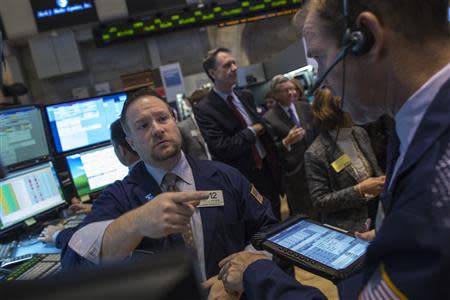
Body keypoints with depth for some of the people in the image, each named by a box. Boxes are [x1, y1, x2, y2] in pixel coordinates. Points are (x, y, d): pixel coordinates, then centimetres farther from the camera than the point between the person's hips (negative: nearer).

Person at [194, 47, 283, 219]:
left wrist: (275, 164, 12)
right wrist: (252, 132, -13)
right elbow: (221, 148, -23)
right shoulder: (203, 110, -14)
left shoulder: (246, 97, 7)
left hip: (268, 172, 6)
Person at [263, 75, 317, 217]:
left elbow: (317, 133, 15)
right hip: (294, 174, -4)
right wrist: (286, 142, -28)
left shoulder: (305, 107, 7)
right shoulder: (269, 119, -9)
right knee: (304, 216, 6)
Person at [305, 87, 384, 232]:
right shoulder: (315, 154, -17)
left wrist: (383, 180, -6)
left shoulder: (360, 133, 1)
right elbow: (319, 201, -14)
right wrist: (359, 190, -20)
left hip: (377, 214, 5)